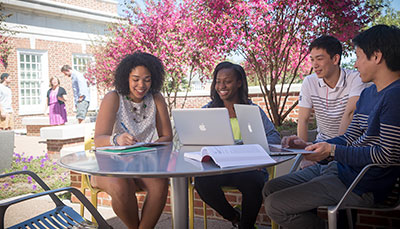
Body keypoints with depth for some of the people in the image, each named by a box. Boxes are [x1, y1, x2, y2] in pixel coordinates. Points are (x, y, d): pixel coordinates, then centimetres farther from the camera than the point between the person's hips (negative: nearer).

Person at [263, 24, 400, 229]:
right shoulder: (367, 93, 14)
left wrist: (333, 150, -20)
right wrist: (308, 146, 3)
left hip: (363, 186, -10)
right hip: (339, 169, 10)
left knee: (276, 206, -14)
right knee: (271, 188, 11)